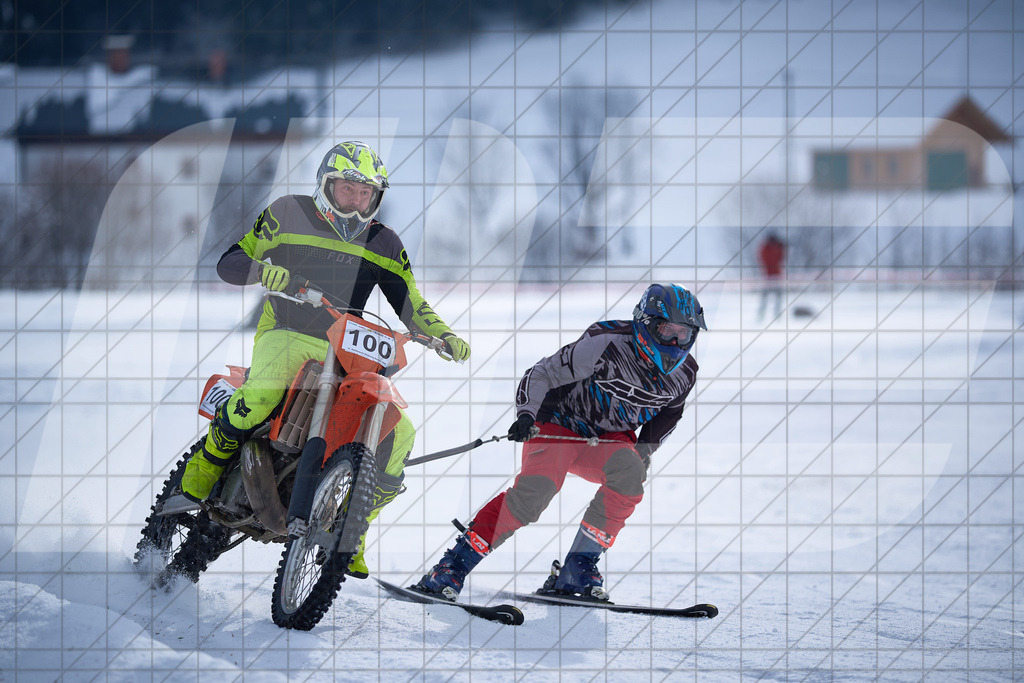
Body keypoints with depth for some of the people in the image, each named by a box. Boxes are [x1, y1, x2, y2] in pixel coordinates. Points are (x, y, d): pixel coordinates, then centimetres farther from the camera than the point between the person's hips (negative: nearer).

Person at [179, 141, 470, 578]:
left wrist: (444, 336, -8)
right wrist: (261, 269, -25)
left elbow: (411, 306, 12)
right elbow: (228, 264, -2)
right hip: (286, 334, -4)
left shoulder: (382, 244, 10)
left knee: (399, 434, -14)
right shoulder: (289, 214, 1)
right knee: (262, 394, -38)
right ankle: (206, 467, -13)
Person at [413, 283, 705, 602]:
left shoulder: (683, 375, -5)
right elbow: (542, 375, -17)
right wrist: (526, 415, -31)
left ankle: (577, 571, -22)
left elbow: (668, 414, 19)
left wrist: (646, 448, 7)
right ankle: (452, 567, -22)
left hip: (607, 441, 5)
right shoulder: (607, 345, -23)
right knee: (534, 492, -29)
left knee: (629, 472, -29)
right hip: (559, 427, -5)